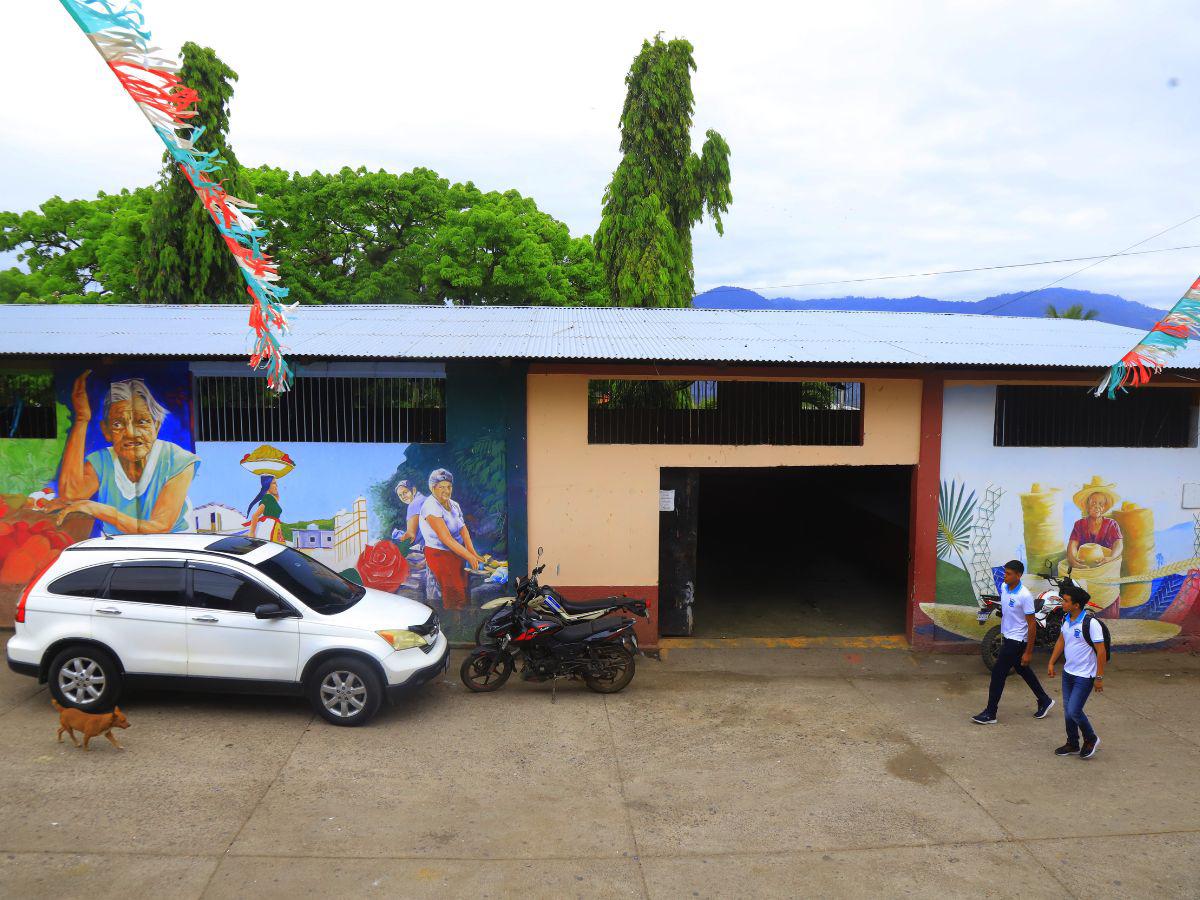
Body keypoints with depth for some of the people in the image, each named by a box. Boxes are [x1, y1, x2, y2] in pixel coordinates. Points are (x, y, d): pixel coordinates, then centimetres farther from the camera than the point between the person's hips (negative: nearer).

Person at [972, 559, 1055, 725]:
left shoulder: (1024, 596, -24)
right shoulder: (1004, 587, 0)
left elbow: (1032, 624, -19)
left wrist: (1028, 652, -17)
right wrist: (1002, 632, 24)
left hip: (1016, 641, -8)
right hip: (1007, 637, 8)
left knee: (998, 673, -6)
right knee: (1023, 670, 21)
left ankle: (990, 714, 2)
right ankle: (1044, 700, 39)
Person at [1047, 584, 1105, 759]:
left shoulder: (1090, 623, -21)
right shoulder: (1066, 619, 3)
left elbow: (1101, 651, -18)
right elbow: (1061, 641, 17)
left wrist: (1099, 678, -17)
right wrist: (1051, 663, 15)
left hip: (1084, 676, -8)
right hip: (1068, 672, 8)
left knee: (1074, 711, -7)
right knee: (1067, 710, 12)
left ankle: (1091, 739, 18)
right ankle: (1072, 744, 28)